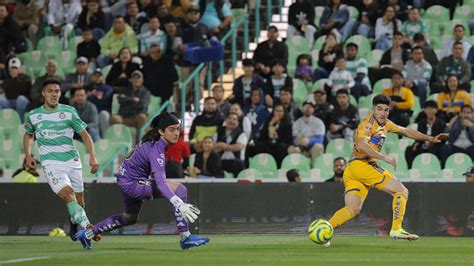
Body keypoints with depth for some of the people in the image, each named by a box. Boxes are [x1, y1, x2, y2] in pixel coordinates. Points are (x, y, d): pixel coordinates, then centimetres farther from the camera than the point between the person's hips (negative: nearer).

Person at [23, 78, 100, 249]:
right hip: (51, 163, -2)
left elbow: (84, 134, 3)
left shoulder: (69, 112, 2)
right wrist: (27, 156, 13)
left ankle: (74, 227, 35)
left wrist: (92, 157, -9)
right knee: (68, 195, -23)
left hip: (72, 161, 2)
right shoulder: (33, 115, 6)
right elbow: (28, 135, 26)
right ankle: (87, 228, -34)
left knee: (79, 201, 6)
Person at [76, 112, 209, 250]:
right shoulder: (156, 150, -28)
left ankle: (87, 233, 43)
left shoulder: (153, 140, 0)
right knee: (179, 189, -25)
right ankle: (185, 237, -26)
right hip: (131, 183, -10)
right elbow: (160, 182, -40)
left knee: (129, 218, 33)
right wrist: (178, 203, -51)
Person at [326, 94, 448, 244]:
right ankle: (396, 230, -12)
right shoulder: (369, 123, -7)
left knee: (353, 210, -3)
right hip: (362, 165, -9)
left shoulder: (385, 124, 21)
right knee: (402, 191, -4)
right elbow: (361, 145, -23)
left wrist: (430, 139, 30)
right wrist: (385, 158, -24)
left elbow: (406, 131, 32)